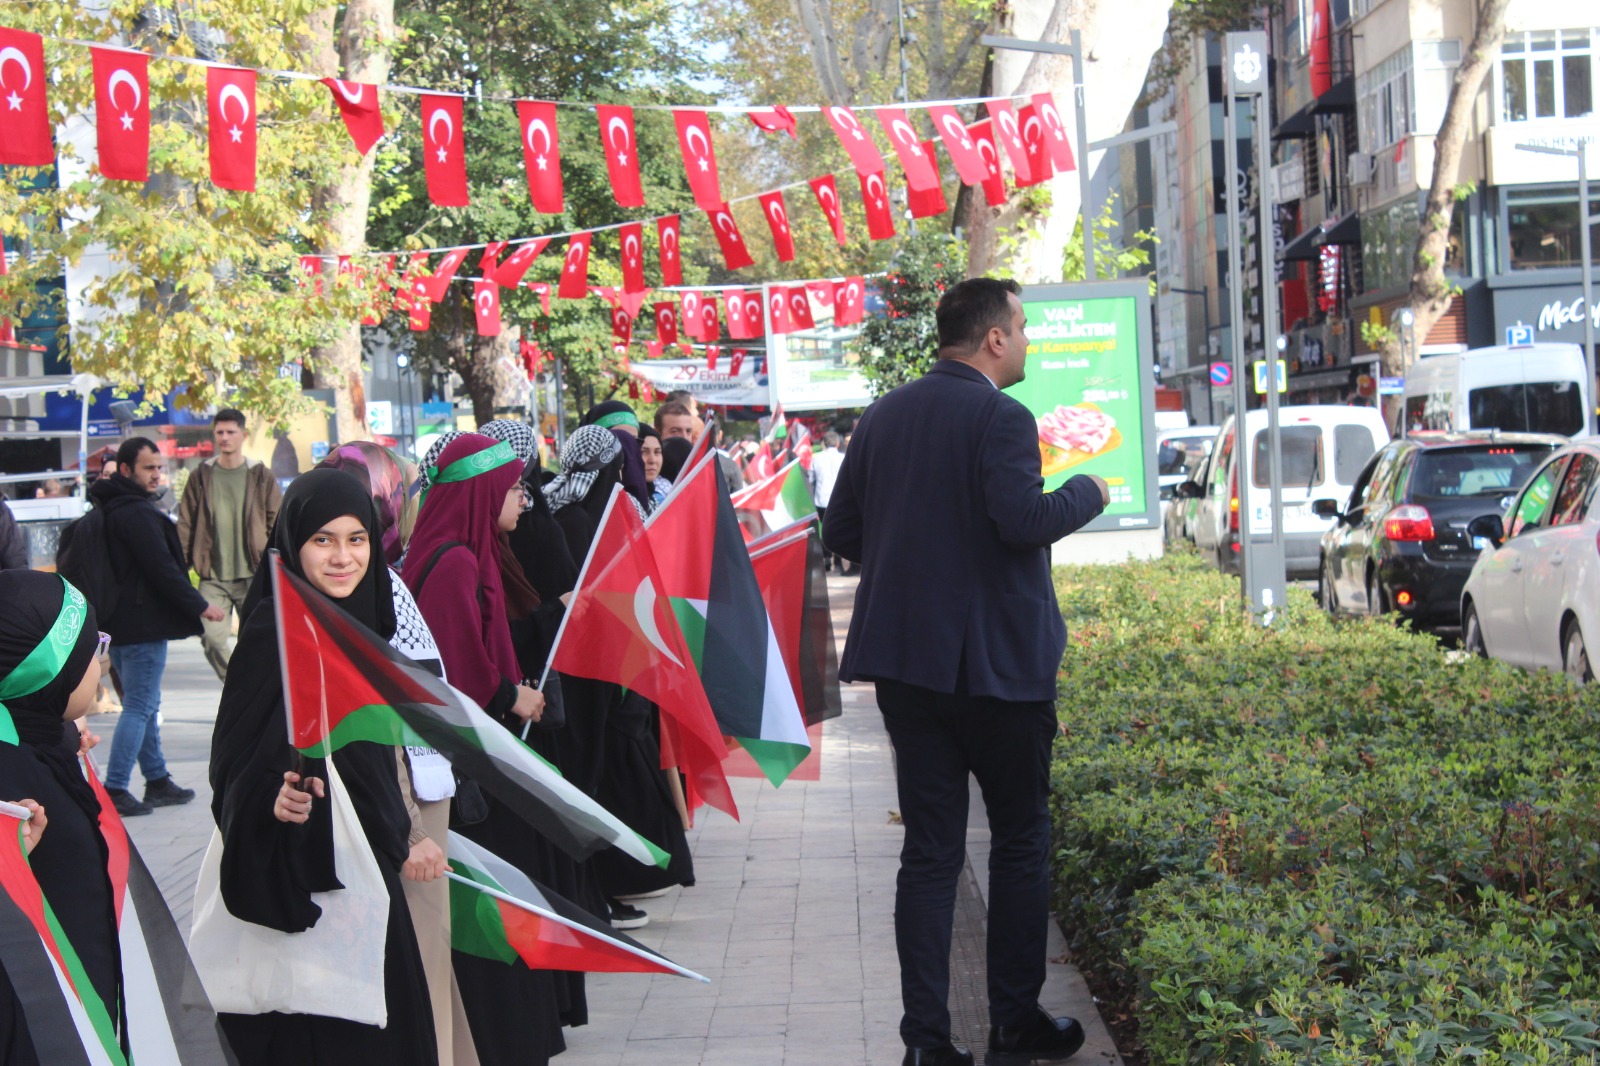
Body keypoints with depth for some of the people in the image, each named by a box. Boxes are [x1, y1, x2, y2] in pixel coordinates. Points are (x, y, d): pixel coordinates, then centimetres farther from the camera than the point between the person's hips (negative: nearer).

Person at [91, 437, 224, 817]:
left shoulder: (113, 509, 14)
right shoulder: (137, 513, -18)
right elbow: (162, 569, -20)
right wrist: (199, 606, -12)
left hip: (121, 624, 10)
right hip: (141, 627, -10)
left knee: (144, 705, 16)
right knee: (140, 707, -6)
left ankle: (157, 781, 24)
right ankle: (114, 790, -7)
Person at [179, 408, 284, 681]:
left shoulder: (261, 476, 4)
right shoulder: (201, 477, 7)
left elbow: (277, 524, 5)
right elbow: (186, 525, 8)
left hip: (253, 576, -1)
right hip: (213, 578, 1)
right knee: (211, 637, -13)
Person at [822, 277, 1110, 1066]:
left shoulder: (883, 417, 8)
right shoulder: (999, 418, -13)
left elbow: (839, 532, 10)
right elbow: (1023, 518, -24)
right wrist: (1086, 492, -6)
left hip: (904, 658, 6)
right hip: (994, 661, -6)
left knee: (929, 849, 7)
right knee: (1020, 839, 9)